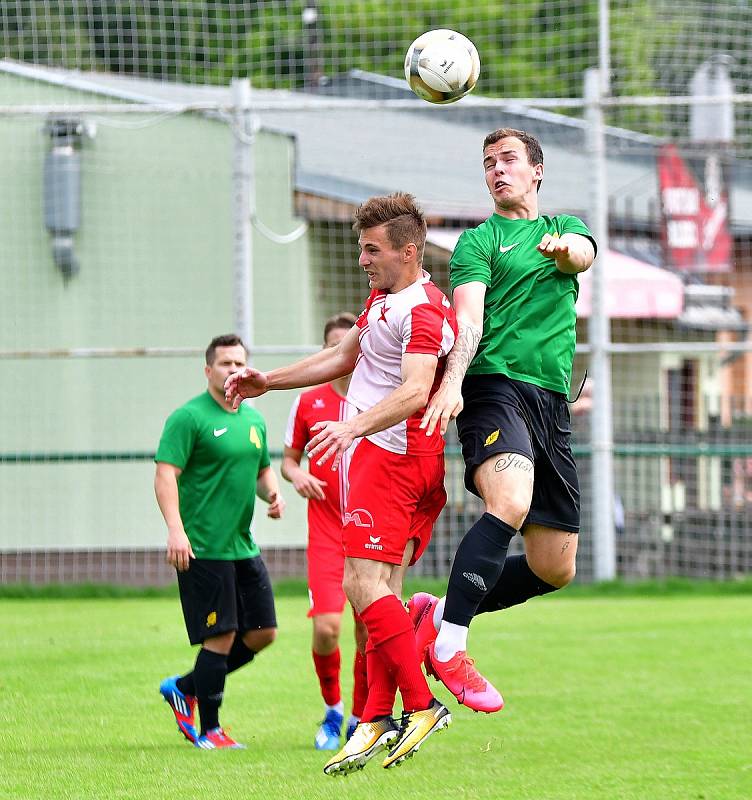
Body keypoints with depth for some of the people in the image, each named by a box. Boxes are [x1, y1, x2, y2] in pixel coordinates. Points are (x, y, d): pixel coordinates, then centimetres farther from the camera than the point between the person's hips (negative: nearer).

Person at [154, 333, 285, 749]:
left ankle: (185, 688, 22)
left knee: (263, 632, 7)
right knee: (220, 637, -8)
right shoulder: (189, 418, -9)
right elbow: (166, 475, -15)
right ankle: (209, 731, 3)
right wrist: (175, 529, -26)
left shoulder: (253, 419, 15)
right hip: (203, 549, -8)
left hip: (243, 547, 8)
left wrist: (272, 494, 5)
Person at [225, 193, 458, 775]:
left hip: (392, 452, -11)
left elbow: (414, 391, -29)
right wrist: (269, 381, 34)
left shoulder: (423, 310, -15)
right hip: (384, 453, 11)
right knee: (382, 590, 6)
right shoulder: (383, 298, 19)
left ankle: (421, 705, -17)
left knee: (363, 583, -16)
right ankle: (378, 720, 4)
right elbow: (344, 358, 34)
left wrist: (353, 426, -42)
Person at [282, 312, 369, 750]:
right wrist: (297, 475, -7)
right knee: (326, 626, -14)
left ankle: (360, 721, 18)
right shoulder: (309, 402, 5)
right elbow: (289, 458, 15)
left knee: (369, 631, 1)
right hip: (326, 534, 0)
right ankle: (332, 710, 10)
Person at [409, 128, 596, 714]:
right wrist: (452, 381, -26)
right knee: (509, 504, -33)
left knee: (555, 568, 3)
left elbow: (583, 253, -3)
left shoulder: (565, 227, 22)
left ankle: (441, 614, 21)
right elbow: (468, 316, -7)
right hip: (496, 385, -5)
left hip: (552, 402, 6)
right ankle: (449, 645, -27)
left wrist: (562, 249, -29)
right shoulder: (480, 240, 8)